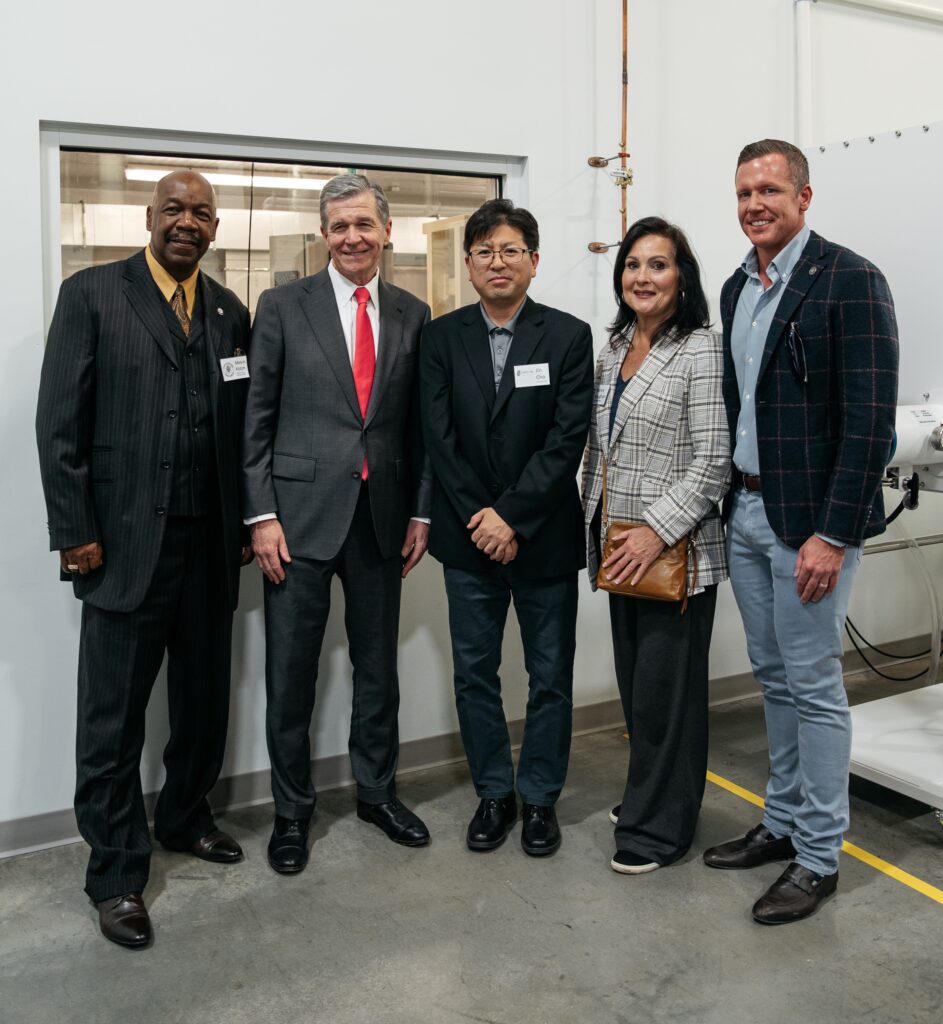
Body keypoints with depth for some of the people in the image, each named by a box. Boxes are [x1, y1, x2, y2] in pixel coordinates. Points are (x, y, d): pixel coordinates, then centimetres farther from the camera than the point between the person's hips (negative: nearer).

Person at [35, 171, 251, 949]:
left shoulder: (231, 312, 11)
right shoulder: (92, 295, 0)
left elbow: (241, 426, 11)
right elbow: (60, 422, -4)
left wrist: (245, 523, 7)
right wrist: (74, 530, -9)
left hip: (210, 543, 4)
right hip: (124, 543, -4)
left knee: (205, 698, 14)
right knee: (114, 715, 3)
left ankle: (186, 817, 36)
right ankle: (117, 873, 17)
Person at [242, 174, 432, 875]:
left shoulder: (413, 315, 8)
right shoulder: (284, 306, 0)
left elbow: (420, 423, 10)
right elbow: (257, 418, -2)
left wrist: (421, 512, 5)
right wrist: (262, 514, -9)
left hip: (382, 515, 3)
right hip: (300, 514, -2)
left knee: (378, 665, 14)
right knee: (291, 671, 5)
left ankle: (378, 790, 33)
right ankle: (292, 809, 23)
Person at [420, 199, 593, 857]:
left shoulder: (569, 336, -2)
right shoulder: (443, 337, 4)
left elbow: (567, 439, -9)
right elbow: (440, 436, -1)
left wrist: (513, 518, -15)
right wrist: (479, 518, -10)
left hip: (546, 537, -2)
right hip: (470, 536, 2)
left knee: (551, 675, 8)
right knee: (475, 672, 10)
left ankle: (541, 798, 26)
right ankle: (493, 794, 28)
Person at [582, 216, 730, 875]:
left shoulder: (700, 349, -10)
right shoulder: (614, 348, 12)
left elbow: (714, 459, -16)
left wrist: (658, 531, -21)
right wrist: (592, 523, 14)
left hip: (674, 550, -7)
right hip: (619, 548, 7)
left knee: (666, 689, 2)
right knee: (635, 684, 15)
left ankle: (660, 827, 18)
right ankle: (646, 800, 33)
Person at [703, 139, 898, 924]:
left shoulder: (850, 282, -11)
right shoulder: (737, 288, 11)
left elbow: (870, 419, -17)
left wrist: (833, 535, -20)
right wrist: (730, 500, 10)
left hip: (810, 519, -7)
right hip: (745, 513, 7)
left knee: (814, 685, 2)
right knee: (775, 679, 16)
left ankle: (818, 856, 16)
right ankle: (783, 823, 31)